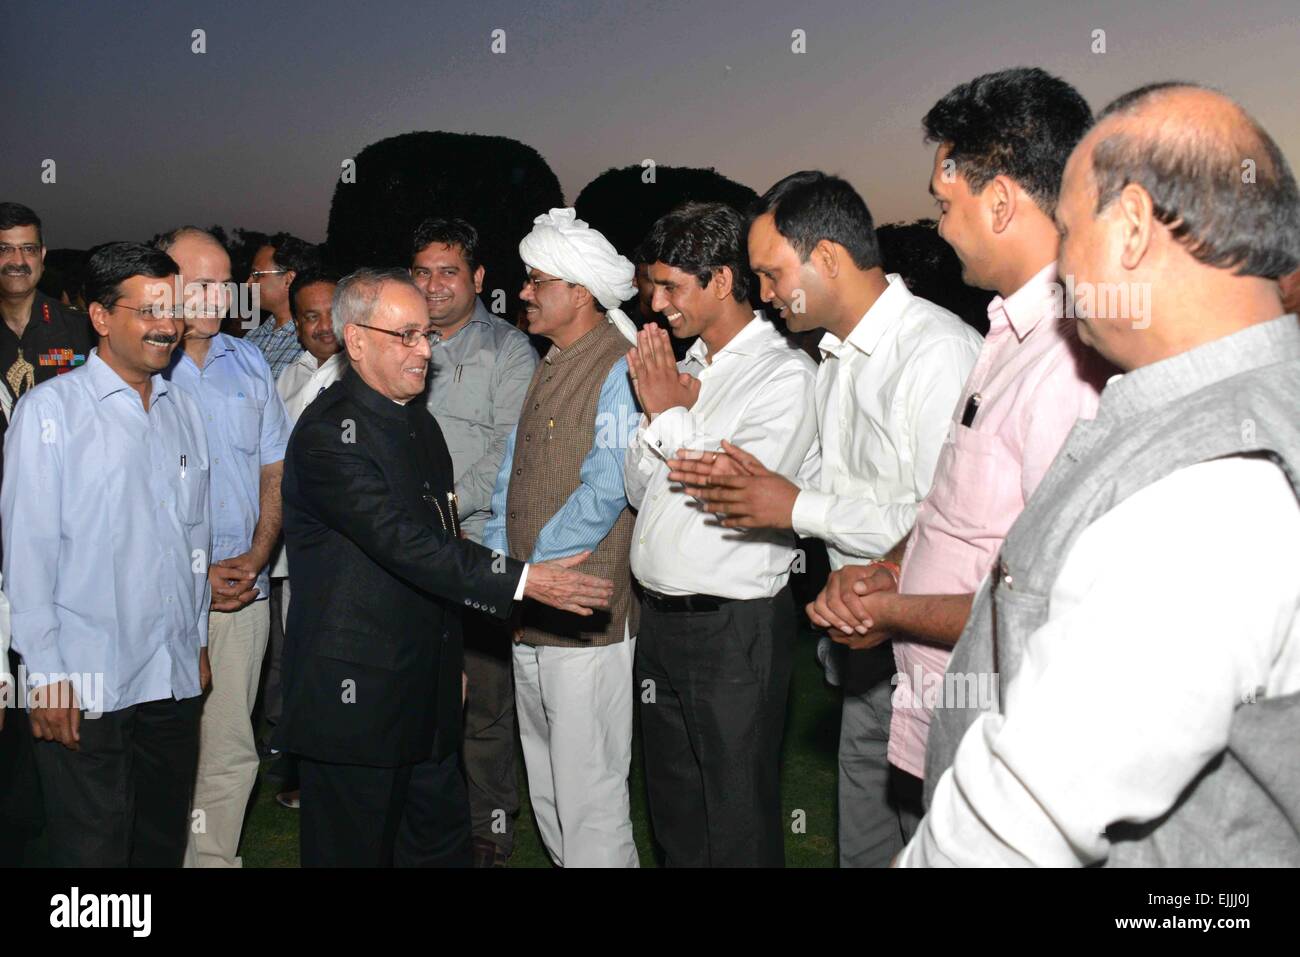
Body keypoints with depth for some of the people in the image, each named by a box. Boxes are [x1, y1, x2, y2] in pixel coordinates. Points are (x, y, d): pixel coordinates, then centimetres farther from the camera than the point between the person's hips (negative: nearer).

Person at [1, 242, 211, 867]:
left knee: (165, 845, 14)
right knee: (91, 851, 1)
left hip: (175, 679, 5)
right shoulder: (50, 409, -6)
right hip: (85, 687, -5)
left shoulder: (183, 410, 11)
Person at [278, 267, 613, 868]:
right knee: (356, 849, 3)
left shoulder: (418, 423, 13)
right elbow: (404, 544, -25)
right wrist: (522, 581, -29)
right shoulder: (328, 433, -16)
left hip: (426, 695, 8)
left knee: (442, 842, 14)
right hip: (355, 694, -8)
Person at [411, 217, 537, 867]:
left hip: (478, 546, -4)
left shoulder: (508, 349, 1)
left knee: (485, 699, -1)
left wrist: (450, 506, -13)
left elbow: (513, 448, -7)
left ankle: (490, 829, 12)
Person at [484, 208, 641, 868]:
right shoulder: (549, 367, 16)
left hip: (586, 614, -9)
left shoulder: (619, 368, -12)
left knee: (588, 792, -2)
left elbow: (604, 492, -19)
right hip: (528, 615, 9)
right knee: (545, 787, 17)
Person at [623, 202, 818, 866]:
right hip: (658, 616, 8)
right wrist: (658, 414, -5)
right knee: (673, 815, 20)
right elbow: (638, 488, 12)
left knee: (737, 828, 5)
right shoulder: (686, 368, 11)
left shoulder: (785, 374, -11)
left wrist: (670, 414, -10)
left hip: (734, 629, -7)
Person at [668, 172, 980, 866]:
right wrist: (760, 484, 4)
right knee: (862, 840, 19)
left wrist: (799, 508, -17)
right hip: (871, 646, 9)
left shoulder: (938, 352, -19)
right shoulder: (836, 359, 14)